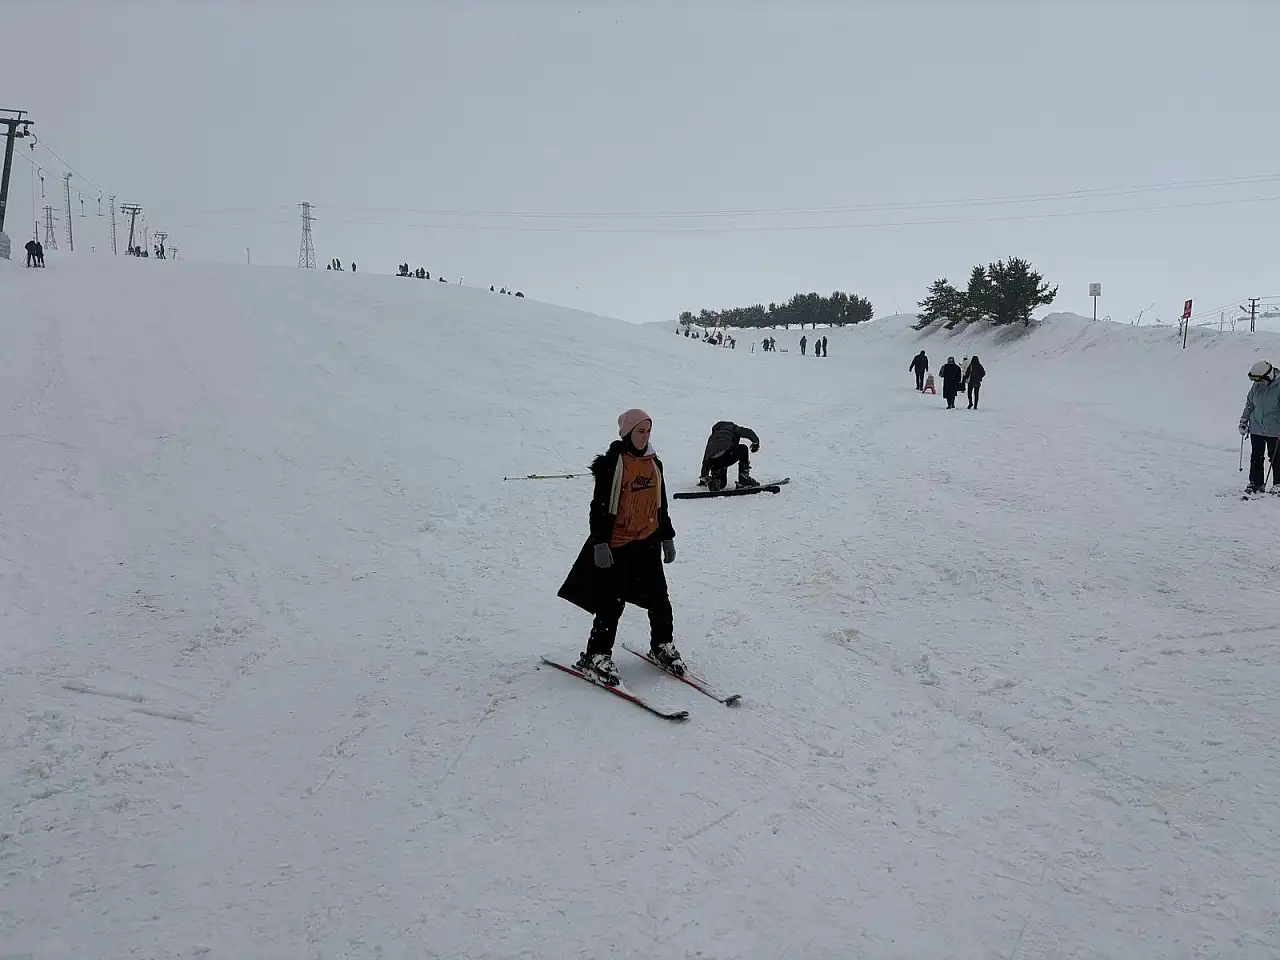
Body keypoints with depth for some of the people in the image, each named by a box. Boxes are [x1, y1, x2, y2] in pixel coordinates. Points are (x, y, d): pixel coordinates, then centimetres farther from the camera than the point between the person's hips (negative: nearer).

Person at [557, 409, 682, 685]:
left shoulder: (654, 463, 10)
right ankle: (596, 656, 8)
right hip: (617, 545, -6)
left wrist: (667, 537, 21)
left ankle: (663, 645, 27)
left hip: (648, 542, 6)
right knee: (612, 603, -3)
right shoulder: (612, 463, -11)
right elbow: (600, 506, -13)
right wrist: (600, 543, -17)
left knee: (659, 598, 9)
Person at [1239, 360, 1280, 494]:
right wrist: (1243, 421, 11)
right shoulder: (1256, 386, 0)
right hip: (1256, 428, 4)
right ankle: (1256, 483, 15)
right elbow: (1249, 404, 14)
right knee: (1256, 457, 7)